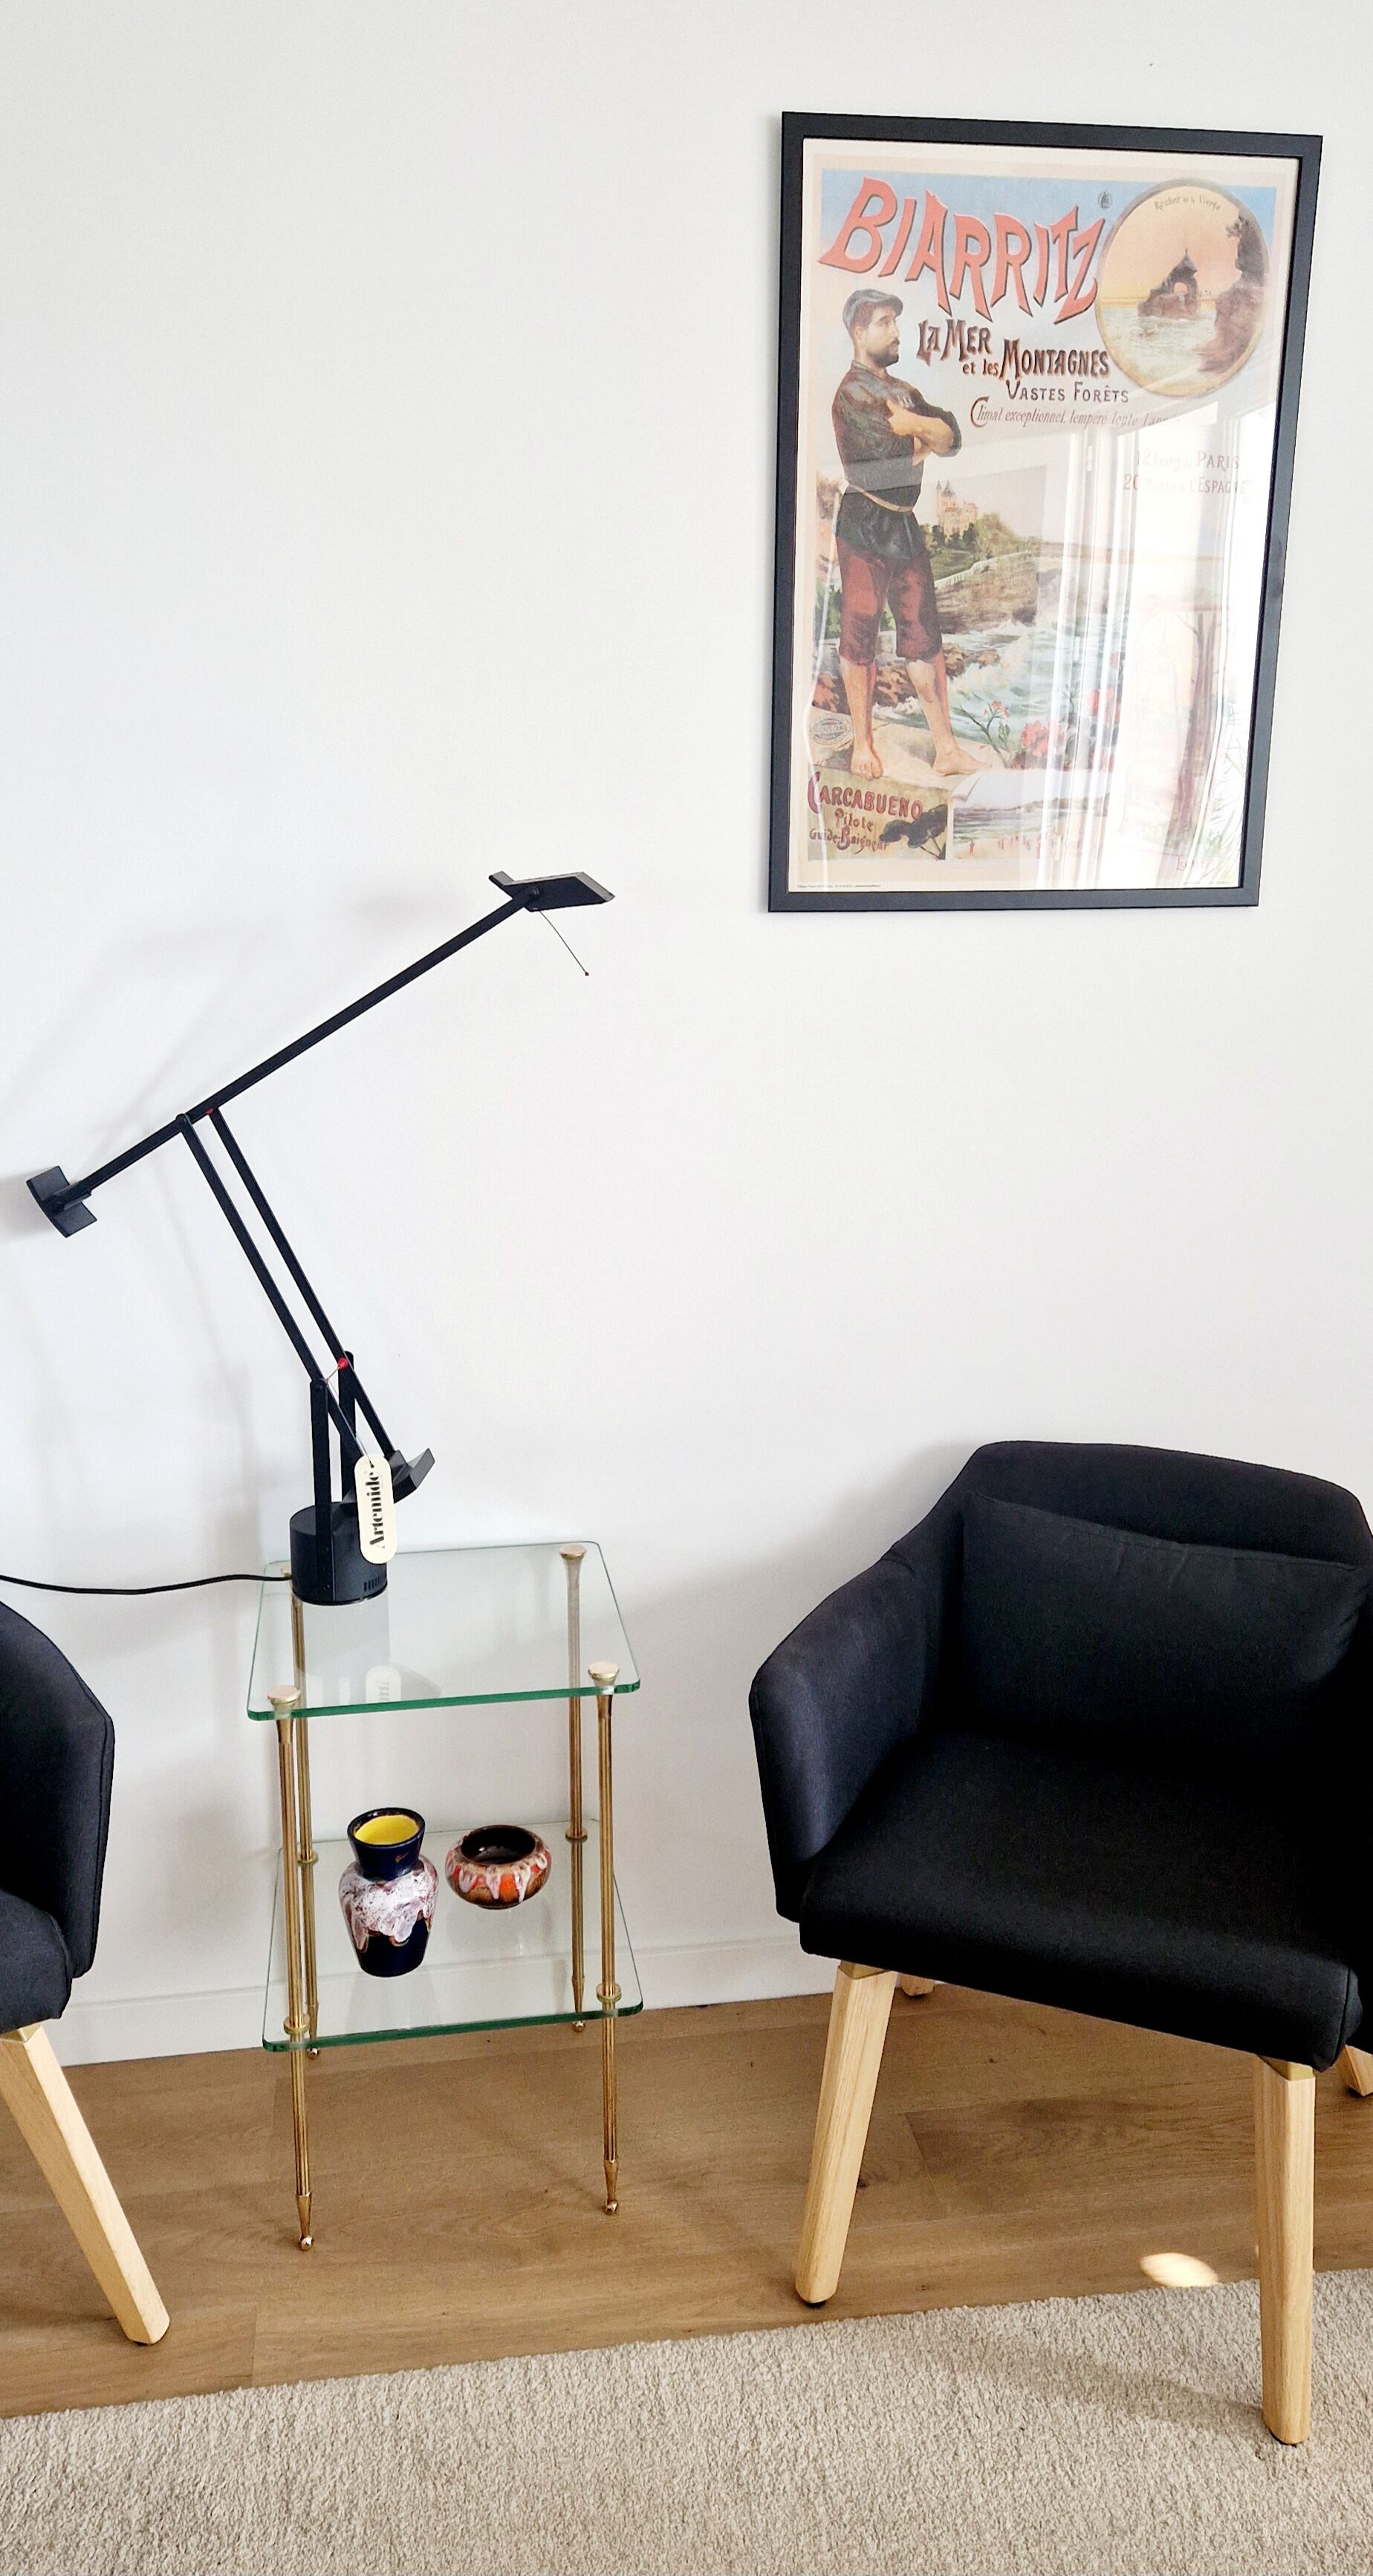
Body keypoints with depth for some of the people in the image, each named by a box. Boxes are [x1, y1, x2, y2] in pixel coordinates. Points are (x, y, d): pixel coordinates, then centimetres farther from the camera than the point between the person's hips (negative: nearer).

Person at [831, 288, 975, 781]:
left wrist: (915, 431, -8)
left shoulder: (903, 391, 18)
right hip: (865, 523, -8)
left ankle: (946, 748, 5)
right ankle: (862, 745, 8)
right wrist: (929, 432, 3)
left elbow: (952, 439, 8)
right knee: (860, 633, 0)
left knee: (924, 633, 5)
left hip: (905, 523, 8)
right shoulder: (854, 391, -8)